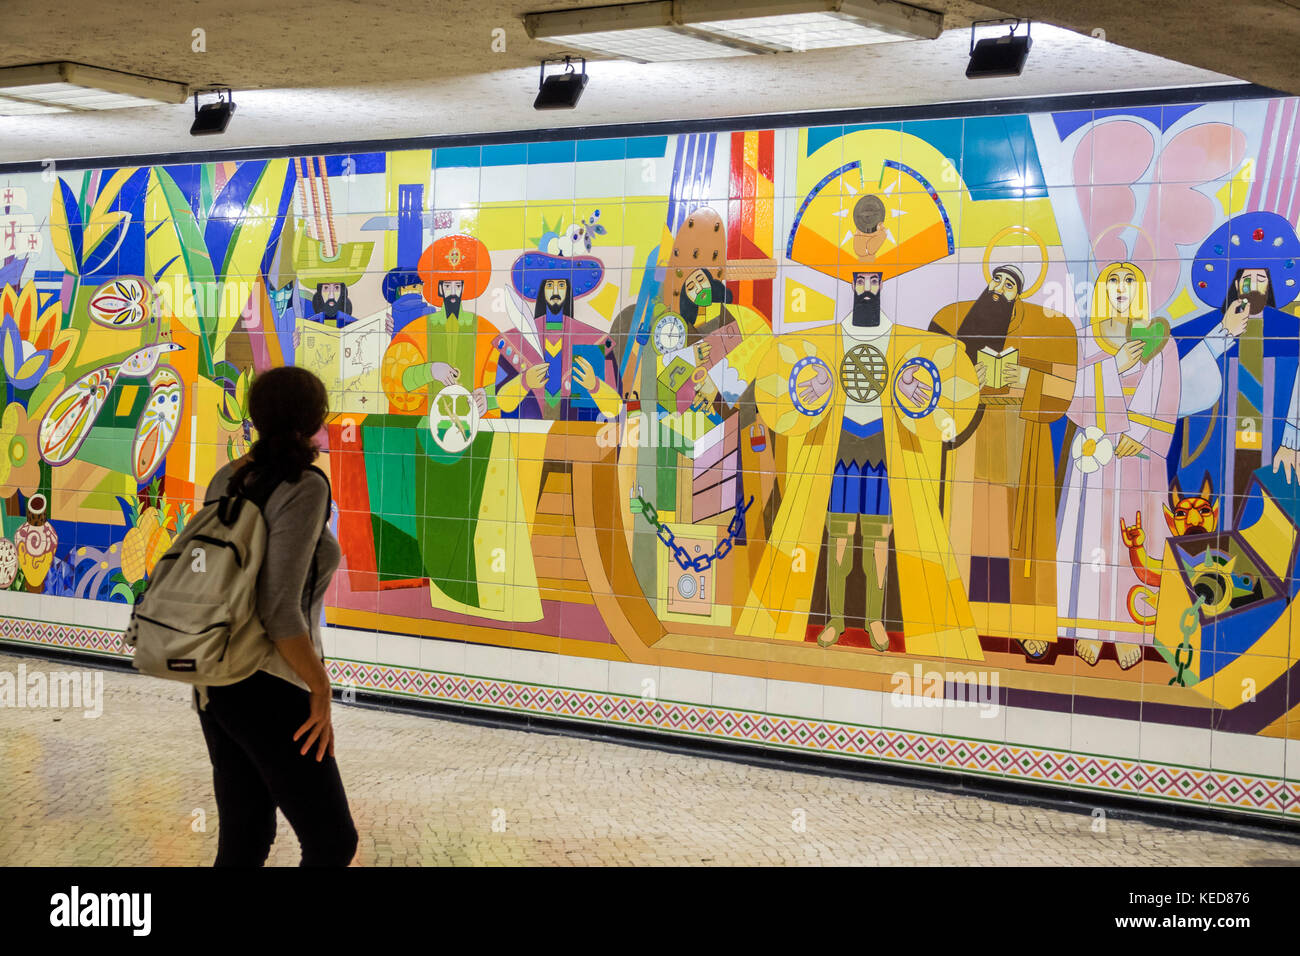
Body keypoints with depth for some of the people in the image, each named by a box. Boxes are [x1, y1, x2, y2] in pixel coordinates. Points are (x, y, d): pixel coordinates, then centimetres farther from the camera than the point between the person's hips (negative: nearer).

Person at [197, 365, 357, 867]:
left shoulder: (226, 479, 5)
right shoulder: (303, 489, -19)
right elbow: (281, 611, -24)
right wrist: (321, 691, -14)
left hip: (218, 682, 8)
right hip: (270, 692, -8)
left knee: (244, 842, 17)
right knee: (333, 843, 5)